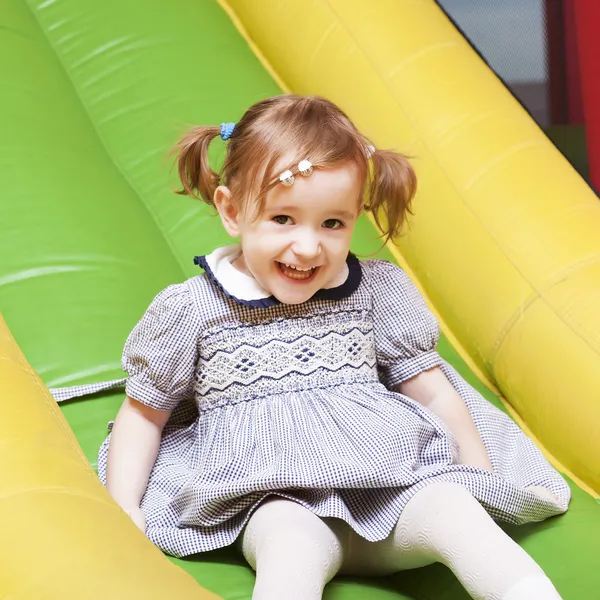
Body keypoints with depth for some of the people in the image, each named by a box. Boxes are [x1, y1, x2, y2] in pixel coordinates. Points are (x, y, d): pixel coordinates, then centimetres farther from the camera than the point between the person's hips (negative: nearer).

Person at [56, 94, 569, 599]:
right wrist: (123, 510, 6)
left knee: (456, 513, -27)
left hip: (391, 482, 3)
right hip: (277, 499, -3)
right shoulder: (192, 310, 4)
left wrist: (482, 480, 13)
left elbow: (433, 392, 17)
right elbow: (144, 412, 15)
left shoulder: (374, 290, 10)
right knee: (291, 545, -36)